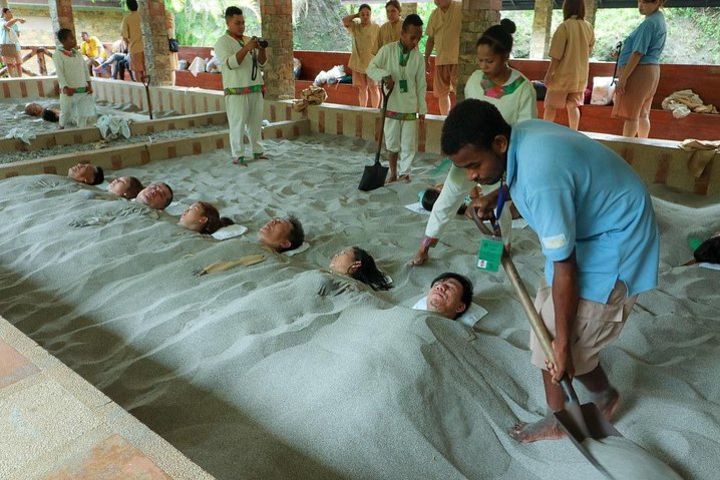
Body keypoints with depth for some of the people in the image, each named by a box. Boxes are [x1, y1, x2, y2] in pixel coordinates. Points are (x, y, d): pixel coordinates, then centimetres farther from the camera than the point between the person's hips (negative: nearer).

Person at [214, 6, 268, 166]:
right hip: (236, 92, -6)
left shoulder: (249, 40, 14)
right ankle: (237, 156, 0)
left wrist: (261, 49, -9)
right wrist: (246, 48, -27)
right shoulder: (222, 42, -4)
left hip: (256, 90, 6)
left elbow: (261, 63, 11)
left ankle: (257, 151, 18)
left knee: (256, 123, 9)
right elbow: (230, 63, -19)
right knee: (238, 124, -5)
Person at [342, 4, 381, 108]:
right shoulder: (355, 27, 7)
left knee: (373, 87, -1)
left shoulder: (376, 27, -2)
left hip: (372, 62, -3)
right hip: (358, 62, 3)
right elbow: (345, 20, -8)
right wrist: (356, 15, -1)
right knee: (361, 87, 9)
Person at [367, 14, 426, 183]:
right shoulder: (387, 50, -6)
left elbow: (421, 85, 4)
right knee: (392, 143, 10)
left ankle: (404, 174, 18)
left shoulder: (418, 57, -1)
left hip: (410, 108, 1)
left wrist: (422, 108, 4)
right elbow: (371, 68, -3)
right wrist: (384, 75, -22)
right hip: (391, 106, -1)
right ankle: (393, 173, 25)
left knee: (409, 144, 4)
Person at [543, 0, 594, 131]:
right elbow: (589, 50, 14)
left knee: (551, 106, 3)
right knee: (573, 106, 11)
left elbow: (557, 54, -15)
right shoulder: (589, 27, 3)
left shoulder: (565, 26, -13)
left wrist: (549, 73, -9)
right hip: (581, 74, 5)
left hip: (563, 73, -5)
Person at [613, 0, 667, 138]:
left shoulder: (649, 23, -16)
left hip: (639, 70, -10)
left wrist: (623, 78, -20)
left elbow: (638, 53, -20)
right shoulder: (660, 20, 15)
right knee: (642, 114, 13)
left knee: (630, 113, -7)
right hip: (652, 70, 10)